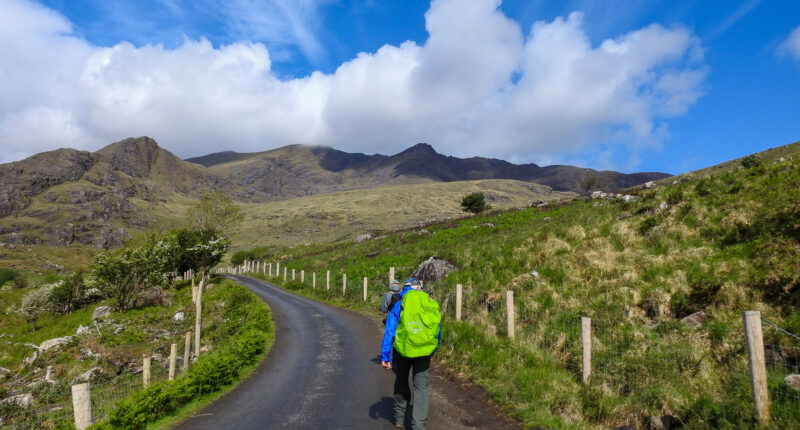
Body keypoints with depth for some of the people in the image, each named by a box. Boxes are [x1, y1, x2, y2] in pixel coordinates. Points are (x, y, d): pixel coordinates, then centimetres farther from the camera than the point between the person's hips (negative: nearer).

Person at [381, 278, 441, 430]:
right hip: (424, 352, 0)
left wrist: (385, 357, -6)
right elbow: (438, 333, 10)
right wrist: (432, 351, 23)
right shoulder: (431, 306, 1)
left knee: (401, 383, 21)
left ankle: (399, 417, 35)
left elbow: (389, 333, -8)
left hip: (403, 350, 0)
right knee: (421, 387, 9)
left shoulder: (399, 306, -5)